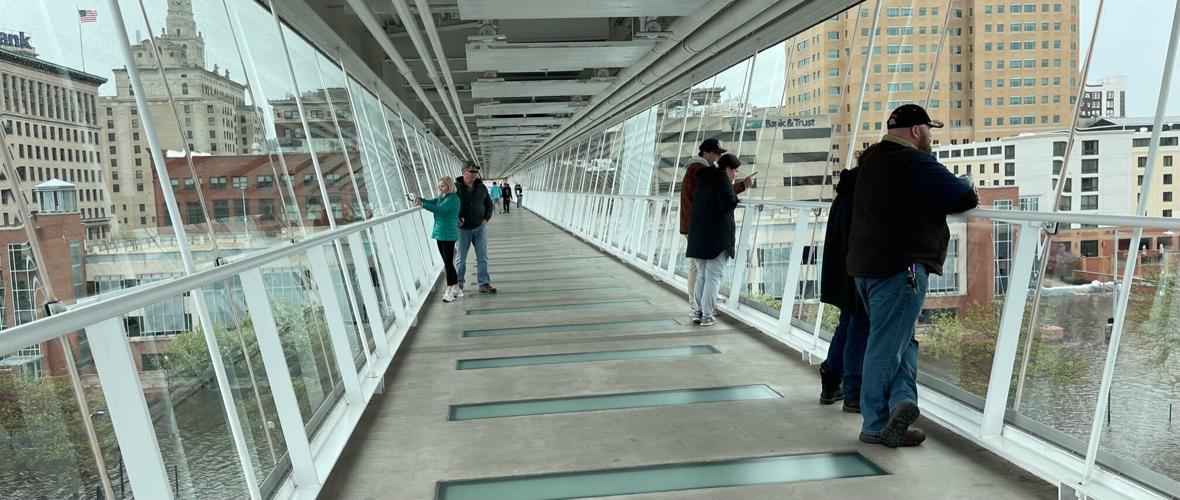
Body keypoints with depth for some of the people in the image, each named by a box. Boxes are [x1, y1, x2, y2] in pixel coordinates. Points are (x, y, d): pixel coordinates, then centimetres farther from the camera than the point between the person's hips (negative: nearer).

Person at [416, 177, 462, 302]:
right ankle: (456, 289, 19)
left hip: (448, 234, -9)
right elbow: (430, 202, 7)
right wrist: (418, 199, -10)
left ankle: (450, 291, -4)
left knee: (448, 263, -6)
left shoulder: (453, 198, -13)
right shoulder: (441, 197, 15)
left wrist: (422, 204, -28)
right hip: (439, 233, 9)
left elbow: (440, 209, -24)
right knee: (447, 263, 12)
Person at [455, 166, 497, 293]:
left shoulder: (481, 188, 3)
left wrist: (486, 218, 1)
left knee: (482, 257, 2)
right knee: (461, 258, 8)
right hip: (463, 229, -3)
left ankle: (484, 284, 8)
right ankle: (459, 283, 23)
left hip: (479, 228, 3)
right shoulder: (456, 187, -8)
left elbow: (489, 204, 15)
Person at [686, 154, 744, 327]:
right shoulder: (723, 181, -11)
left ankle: (697, 312, 16)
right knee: (714, 277, -2)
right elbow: (729, 204, -22)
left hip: (698, 235, 8)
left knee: (701, 275, 16)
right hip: (717, 235, -8)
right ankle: (706, 316, -2)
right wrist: (735, 197, 0)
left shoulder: (701, 180, 14)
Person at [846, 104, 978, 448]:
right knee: (887, 345, -3)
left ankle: (901, 400, 1)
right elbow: (964, 197, -12)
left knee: (901, 339, 15)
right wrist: (969, 192, 10)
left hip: (865, 264, 9)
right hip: (901, 266, -9)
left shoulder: (871, 159, 16)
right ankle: (876, 425, 4)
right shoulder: (914, 161, -12)